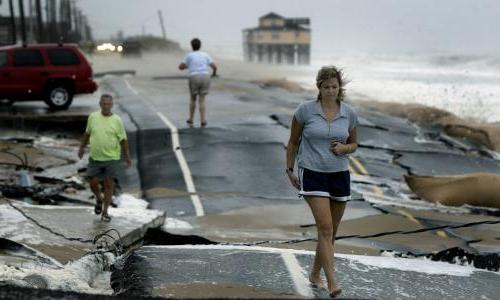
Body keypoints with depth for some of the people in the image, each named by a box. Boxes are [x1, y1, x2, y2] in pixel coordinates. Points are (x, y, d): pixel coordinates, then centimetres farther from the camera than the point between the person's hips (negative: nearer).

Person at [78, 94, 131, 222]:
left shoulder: (117, 120, -6)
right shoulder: (93, 117, 0)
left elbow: (123, 140, -3)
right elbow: (87, 133, 15)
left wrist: (127, 157, -5)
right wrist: (82, 147, 19)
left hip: (111, 158, -2)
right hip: (95, 158, 2)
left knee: (108, 185, 3)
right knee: (93, 183, 4)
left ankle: (105, 212, 15)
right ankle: (99, 200, 36)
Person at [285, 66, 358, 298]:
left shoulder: (349, 113, 1)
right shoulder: (305, 110, -7)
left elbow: (354, 144, 14)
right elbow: (293, 141, 5)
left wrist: (345, 148, -9)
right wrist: (290, 170, 7)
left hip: (339, 175, 4)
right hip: (312, 174, -4)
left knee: (331, 231, 12)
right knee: (325, 228, -17)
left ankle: (315, 274, 32)